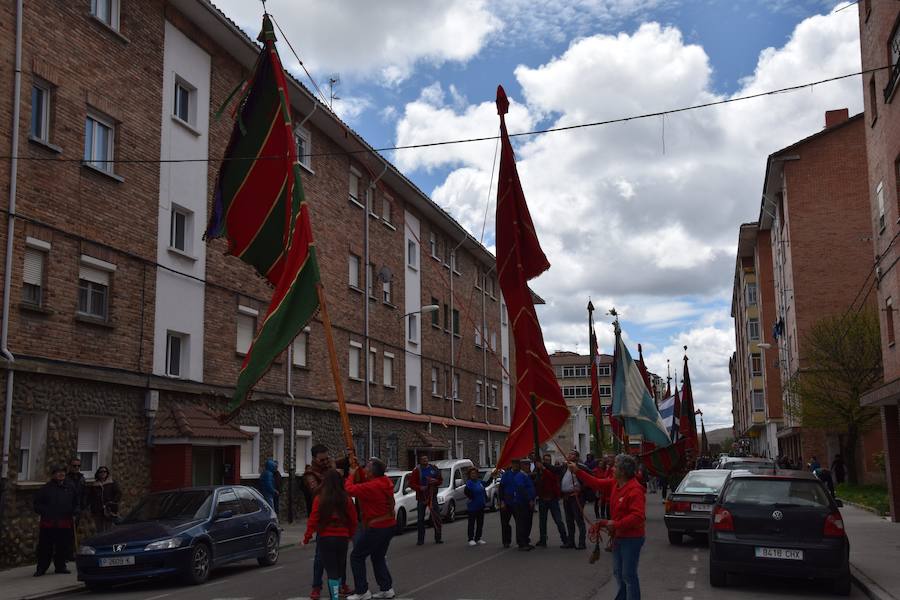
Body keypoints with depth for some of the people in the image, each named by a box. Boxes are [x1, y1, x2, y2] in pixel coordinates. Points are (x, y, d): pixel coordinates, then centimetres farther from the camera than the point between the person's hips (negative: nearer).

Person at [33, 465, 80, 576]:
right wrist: (44, 512, -7)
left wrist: (74, 513, 5)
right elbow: (37, 504, 5)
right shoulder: (46, 488, 3)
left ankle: (60, 566, 17)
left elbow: (77, 503, 20)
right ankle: (41, 568, 8)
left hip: (65, 523, 3)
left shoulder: (70, 488, 11)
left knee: (64, 546, 4)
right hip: (48, 523, -2)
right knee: (45, 547, -1)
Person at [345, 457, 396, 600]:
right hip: (389, 525, 9)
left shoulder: (372, 487, -25)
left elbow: (350, 489, -26)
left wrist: (351, 474, -9)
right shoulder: (385, 482, 3)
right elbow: (365, 482, 18)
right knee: (378, 557, 22)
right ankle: (387, 588, 22)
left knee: (356, 557, 3)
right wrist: (357, 472, 11)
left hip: (377, 528, -9)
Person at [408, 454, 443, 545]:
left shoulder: (434, 469, 5)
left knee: (437, 517, 2)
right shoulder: (417, 471, -3)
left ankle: (438, 538, 11)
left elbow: (441, 480, 10)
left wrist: (435, 481, -10)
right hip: (421, 497, -2)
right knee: (420, 519, 2)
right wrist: (419, 487, -20)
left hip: (433, 496, 2)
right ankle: (420, 539, 9)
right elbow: (411, 483, -4)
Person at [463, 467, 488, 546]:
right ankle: (471, 539, 6)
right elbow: (467, 492, -28)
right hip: (472, 506, -7)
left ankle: (478, 538, 23)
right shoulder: (469, 483, -13)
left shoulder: (480, 482, 7)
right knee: (472, 524, -1)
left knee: (480, 523, 13)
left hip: (481, 506, 7)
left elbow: (484, 491, 19)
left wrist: (486, 500, 14)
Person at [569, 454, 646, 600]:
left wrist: (616, 524, -28)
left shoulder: (635, 490, -23)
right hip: (618, 536, 9)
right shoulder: (614, 484, 5)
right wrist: (577, 472, 7)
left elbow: (637, 516, -29)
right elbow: (597, 483, 11)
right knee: (618, 572, 20)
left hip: (631, 538, -9)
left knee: (629, 575, -4)